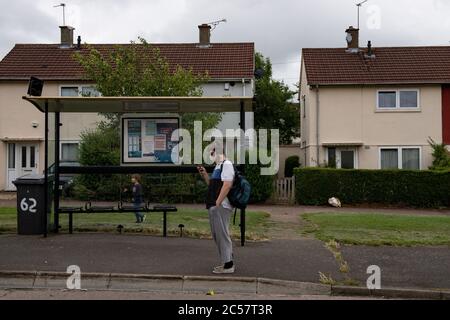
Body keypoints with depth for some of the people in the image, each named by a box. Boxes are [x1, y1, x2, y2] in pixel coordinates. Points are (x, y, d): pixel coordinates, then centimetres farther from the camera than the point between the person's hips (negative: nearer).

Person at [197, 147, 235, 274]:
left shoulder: (226, 164, -10)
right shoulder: (218, 166, 20)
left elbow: (227, 185, -21)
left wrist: (217, 203, -22)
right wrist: (204, 174, 12)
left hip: (221, 206, -10)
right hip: (214, 206, 10)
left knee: (222, 234, -6)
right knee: (217, 235, 14)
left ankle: (228, 265, 0)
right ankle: (227, 262, 22)